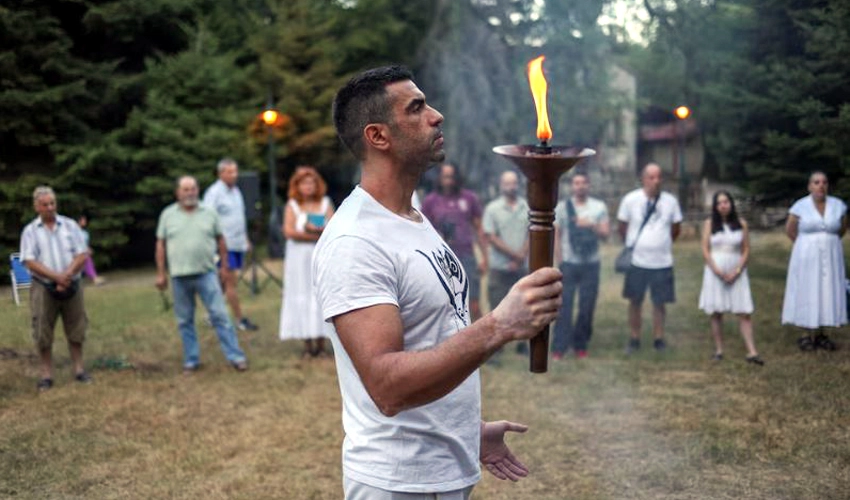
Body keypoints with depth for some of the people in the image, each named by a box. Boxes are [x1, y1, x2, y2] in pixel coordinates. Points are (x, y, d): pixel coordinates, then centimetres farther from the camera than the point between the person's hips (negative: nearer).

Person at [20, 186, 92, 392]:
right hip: (43, 288, -1)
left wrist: (67, 275, -16)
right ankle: (46, 375, 9)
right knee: (42, 334, 1)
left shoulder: (70, 225, 4)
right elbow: (30, 262, -8)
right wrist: (56, 277, -19)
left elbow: (82, 255, -1)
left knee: (76, 330, 7)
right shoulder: (30, 231, 1)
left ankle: (79, 369, 17)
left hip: (71, 286, 1)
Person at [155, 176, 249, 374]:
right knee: (185, 321, 8)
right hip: (179, 277, 1)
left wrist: (224, 266, 6)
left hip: (206, 274, -1)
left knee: (220, 316, -5)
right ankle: (191, 361, 18)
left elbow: (220, 240, 10)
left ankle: (236, 356, -1)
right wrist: (161, 273, 5)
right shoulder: (168, 215, 5)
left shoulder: (209, 213, 5)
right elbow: (161, 245, 7)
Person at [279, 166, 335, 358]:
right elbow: (289, 231, -8)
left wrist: (318, 229, -19)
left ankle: (321, 344, 3)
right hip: (299, 257, -1)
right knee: (302, 296, -2)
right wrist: (315, 236, -11)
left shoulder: (325, 203, 8)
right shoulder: (292, 205, 4)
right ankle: (307, 344, 2)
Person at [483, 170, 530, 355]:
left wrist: (521, 258, -8)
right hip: (500, 268, -2)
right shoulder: (492, 208, 0)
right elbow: (490, 237, -4)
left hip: (523, 267, 2)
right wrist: (514, 254, -10)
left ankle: (522, 345, 19)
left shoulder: (528, 207, 6)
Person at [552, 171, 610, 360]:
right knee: (564, 305, -6)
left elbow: (606, 234, 2)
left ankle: (580, 345, 16)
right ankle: (559, 347, -3)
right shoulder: (562, 207, 4)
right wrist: (559, 261, -5)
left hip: (591, 264, 2)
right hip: (569, 264, -1)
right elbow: (556, 235, 2)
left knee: (587, 306, 3)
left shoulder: (599, 207, 7)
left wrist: (591, 225, -17)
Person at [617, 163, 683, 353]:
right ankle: (634, 339, 19)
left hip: (662, 261, 1)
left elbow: (676, 229, 12)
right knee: (635, 301, 8)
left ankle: (658, 339, 20)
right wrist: (632, 245, 10)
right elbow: (623, 227, 6)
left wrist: (662, 244, 12)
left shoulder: (670, 201, 0)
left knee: (659, 302, 7)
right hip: (637, 261, -1)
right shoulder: (630, 199, -4)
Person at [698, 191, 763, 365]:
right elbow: (705, 250, 0)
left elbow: (746, 251, 3)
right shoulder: (709, 223, 3)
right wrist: (717, 271, -10)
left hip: (736, 273, 0)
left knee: (744, 313, -5)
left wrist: (737, 271, -9)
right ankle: (718, 350, 9)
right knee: (716, 313, 2)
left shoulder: (741, 224, 5)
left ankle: (751, 352, -8)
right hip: (715, 271, 0)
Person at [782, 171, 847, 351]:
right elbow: (790, 230, 4)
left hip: (830, 258, 3)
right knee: (806, 292, -1)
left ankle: (820, 334, 12)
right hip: (807, 258, -3)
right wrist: (808, 244, 9)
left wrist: (828, 242, 10)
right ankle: (806, 334, 7)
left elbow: (843, 228, 15)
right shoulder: (800, 206, -7)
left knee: (827, 292, 4)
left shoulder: (838, 205, 0)